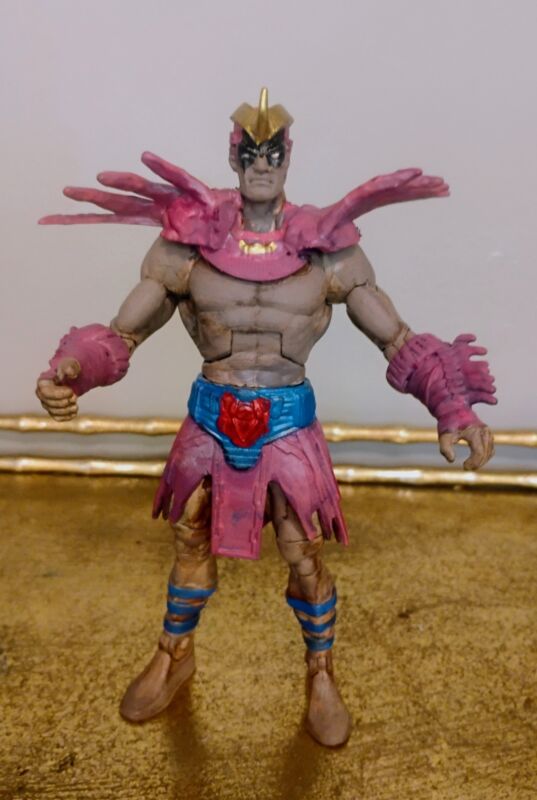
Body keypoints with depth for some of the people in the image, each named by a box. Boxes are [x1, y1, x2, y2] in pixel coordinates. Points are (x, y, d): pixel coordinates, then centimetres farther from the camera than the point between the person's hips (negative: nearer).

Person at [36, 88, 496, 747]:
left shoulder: (329, 248, -7)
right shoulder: (186, 242, -6)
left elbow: (399, 342, -4)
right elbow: (120, 333, -6)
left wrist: (455, 407, -18)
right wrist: (68, 370, -27)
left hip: (289, 423, -1)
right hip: (209, 420, 2)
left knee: (305, 557, 10)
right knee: (190, 544, 18)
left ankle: (320, 674, 39)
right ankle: (173, 657, 47)